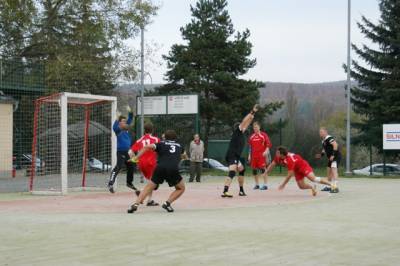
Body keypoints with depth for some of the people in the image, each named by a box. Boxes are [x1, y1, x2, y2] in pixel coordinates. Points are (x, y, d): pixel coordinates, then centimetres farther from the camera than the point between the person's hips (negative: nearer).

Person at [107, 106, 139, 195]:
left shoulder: (126, 128, 10)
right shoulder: (118, 130, -9)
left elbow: (130, 118, 12)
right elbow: (114, 127, -32)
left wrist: (130, 112, -2)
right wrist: (117, 119, -42)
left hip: (127, 152, 8)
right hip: (120, 152, -8)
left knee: (131, 167, 15)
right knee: (118, 167, -20)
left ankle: (129, 183, 32)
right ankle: (110, 183, -24)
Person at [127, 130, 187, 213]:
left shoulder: (161, 144, 23)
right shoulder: (179, 146, 30)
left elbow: (147, 147, 5)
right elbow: (183, 154, 53)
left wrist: (136, 157, 5)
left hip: (160, 168, 0)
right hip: (173, 169, 0)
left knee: (148, 188, 11)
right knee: (181, 188, 20)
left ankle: (136, 204, -7)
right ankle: (167, 203, 1)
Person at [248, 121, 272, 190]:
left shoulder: (263, 135, 0)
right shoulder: (252, 136, 15)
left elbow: (268, 144, -5)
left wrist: (266, 151, -18)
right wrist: (249, 155, 15)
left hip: (262, 155, -6)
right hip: (254, 156, 6)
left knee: (263, 169, -12)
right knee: (254, 170, 7)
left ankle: (265, 185, -10)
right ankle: (257, 184, 19)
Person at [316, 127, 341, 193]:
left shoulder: (329, 138, -18)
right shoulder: (323, 141, 14)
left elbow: (335, 145, -30)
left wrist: (333, 155, -32)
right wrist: (321, 155, 16)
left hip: (336, 156, -11)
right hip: (331, 158, 11)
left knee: (333, 169, -23)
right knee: (329, 170, 19)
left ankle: (335, 187, -31)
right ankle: (329, 186, 33)